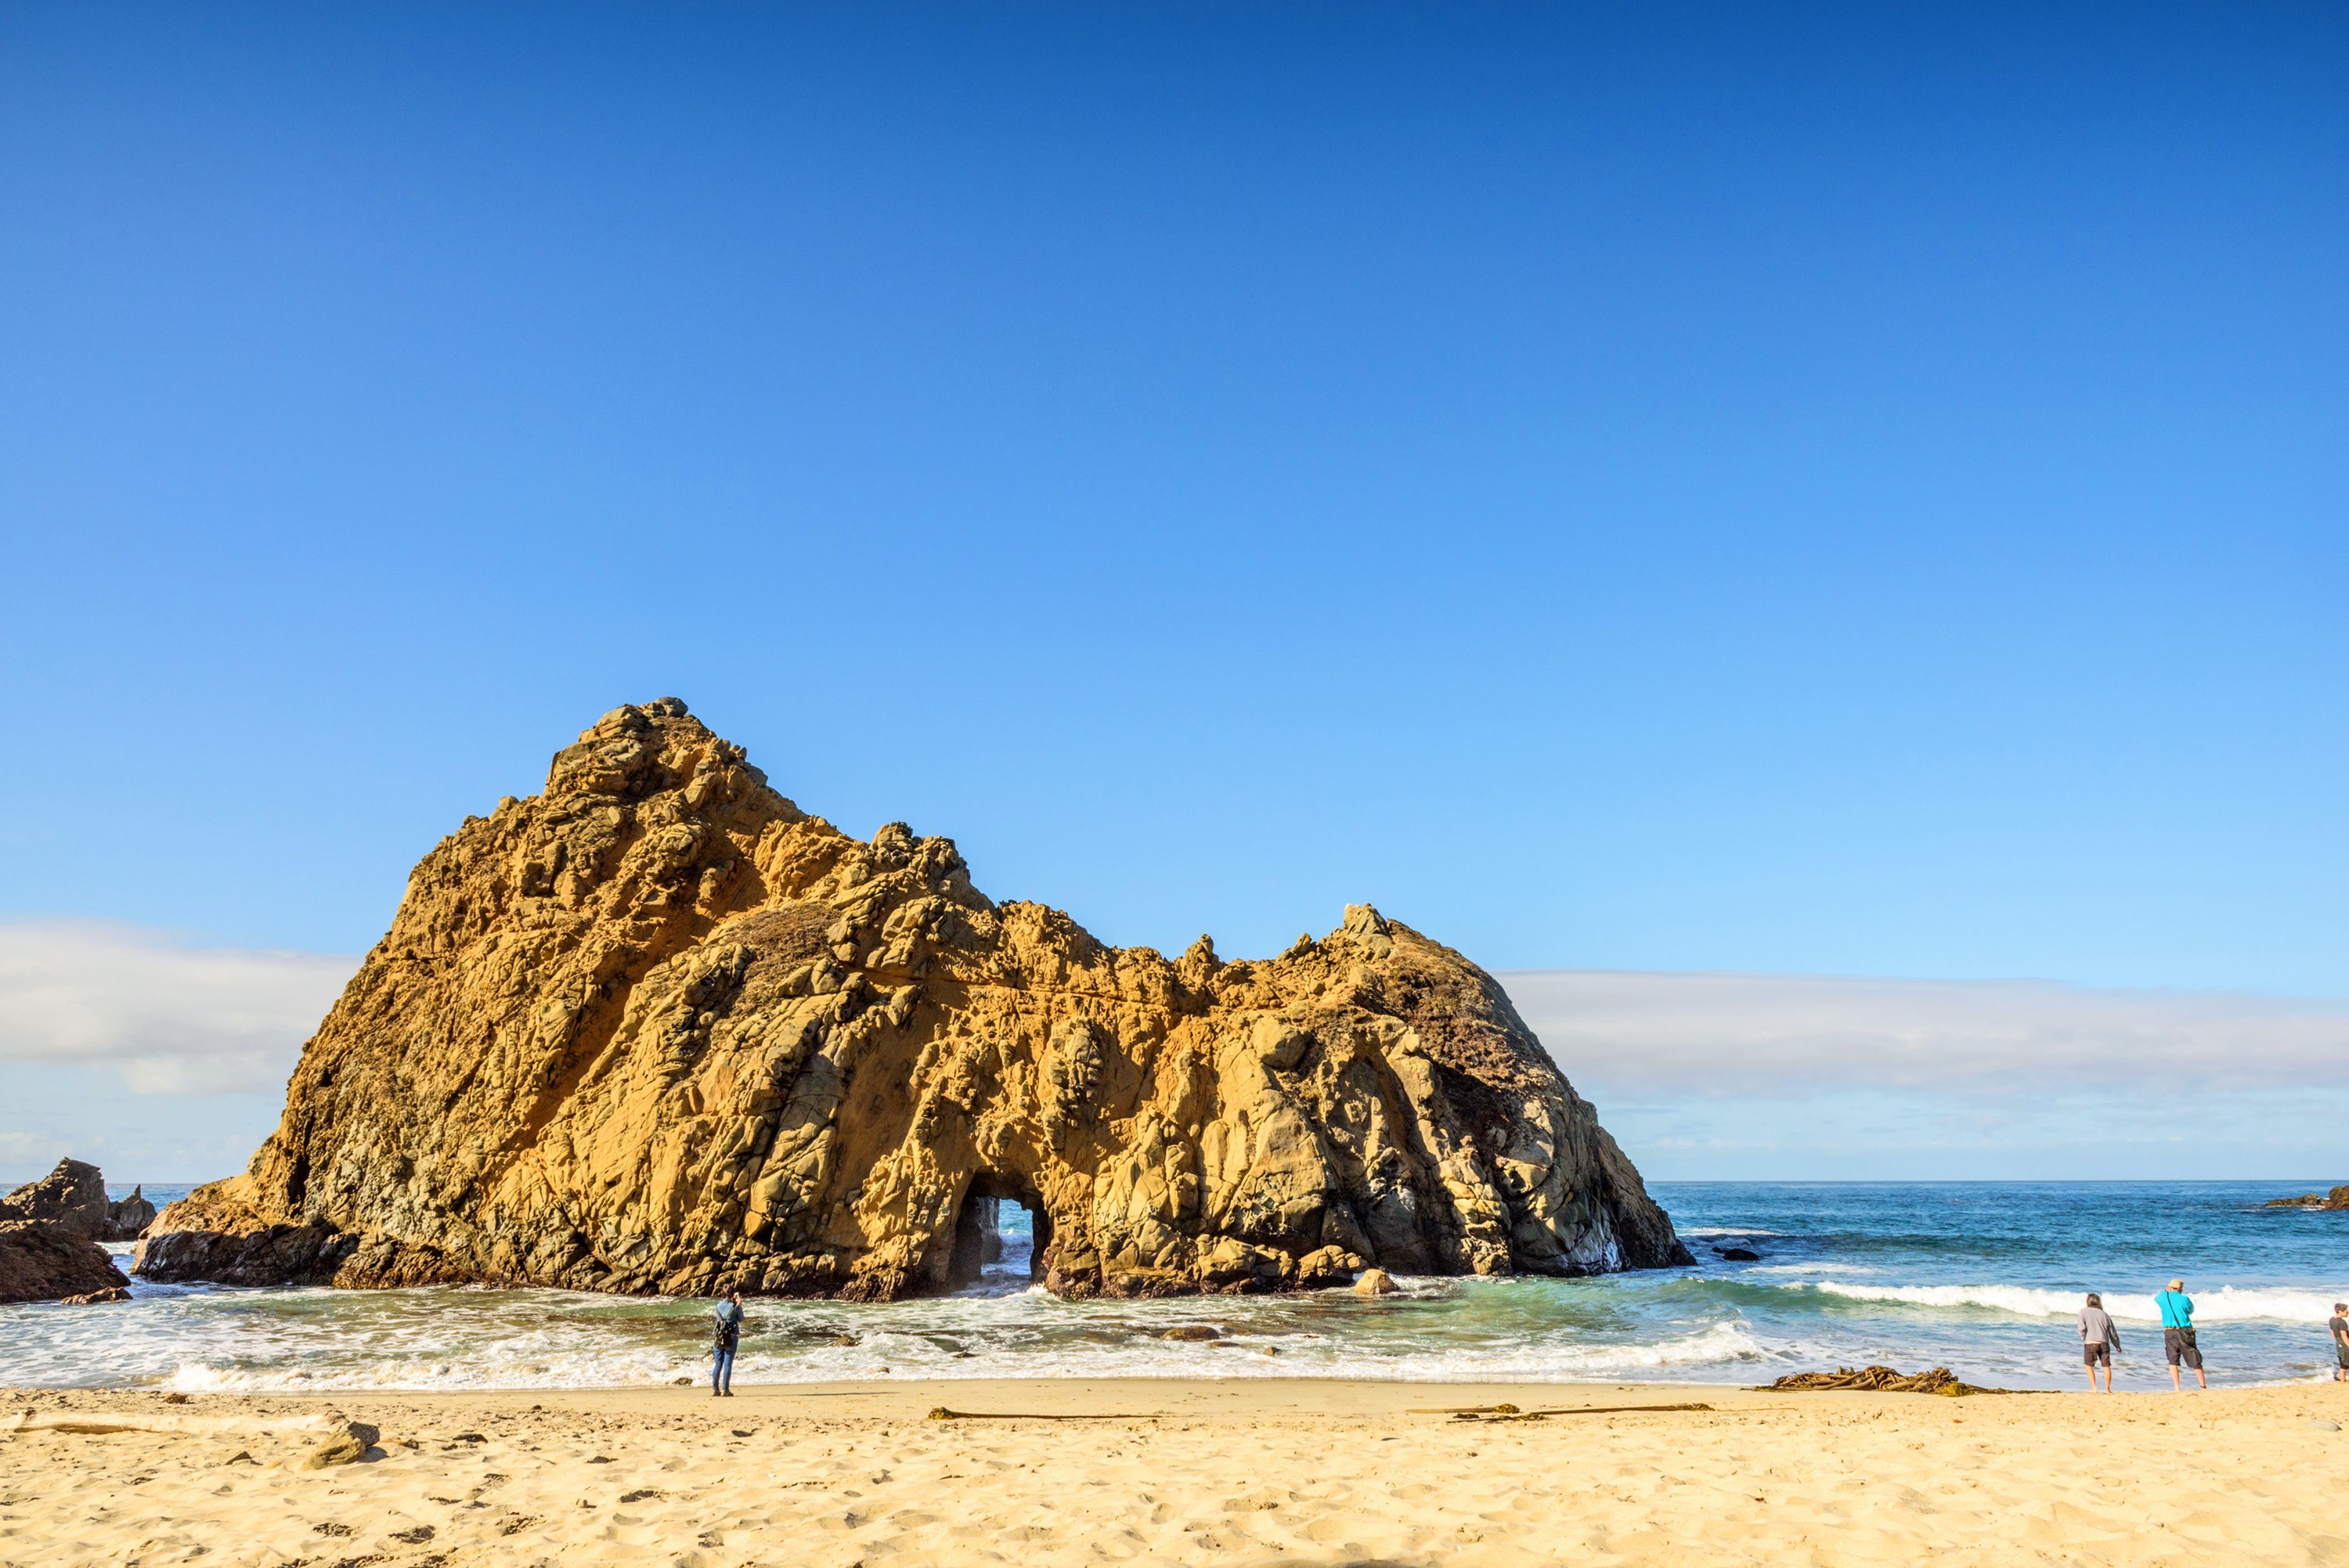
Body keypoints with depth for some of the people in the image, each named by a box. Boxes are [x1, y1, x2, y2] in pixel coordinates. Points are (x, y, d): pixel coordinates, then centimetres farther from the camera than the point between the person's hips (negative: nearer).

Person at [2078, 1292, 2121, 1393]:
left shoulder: (2084, 1311, 7)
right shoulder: (2104, 1314, 16)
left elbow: (2082, 1328, -3)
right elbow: (2113, 1332, 19)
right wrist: (2117, 1345, 33)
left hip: (2090, 1343, -2)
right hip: (2104, 1343, 2)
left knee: (2089, 1365, 12)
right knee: (2106, 1366, 9)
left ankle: (2094, 1388, 8)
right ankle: (2107, 1389, 11)